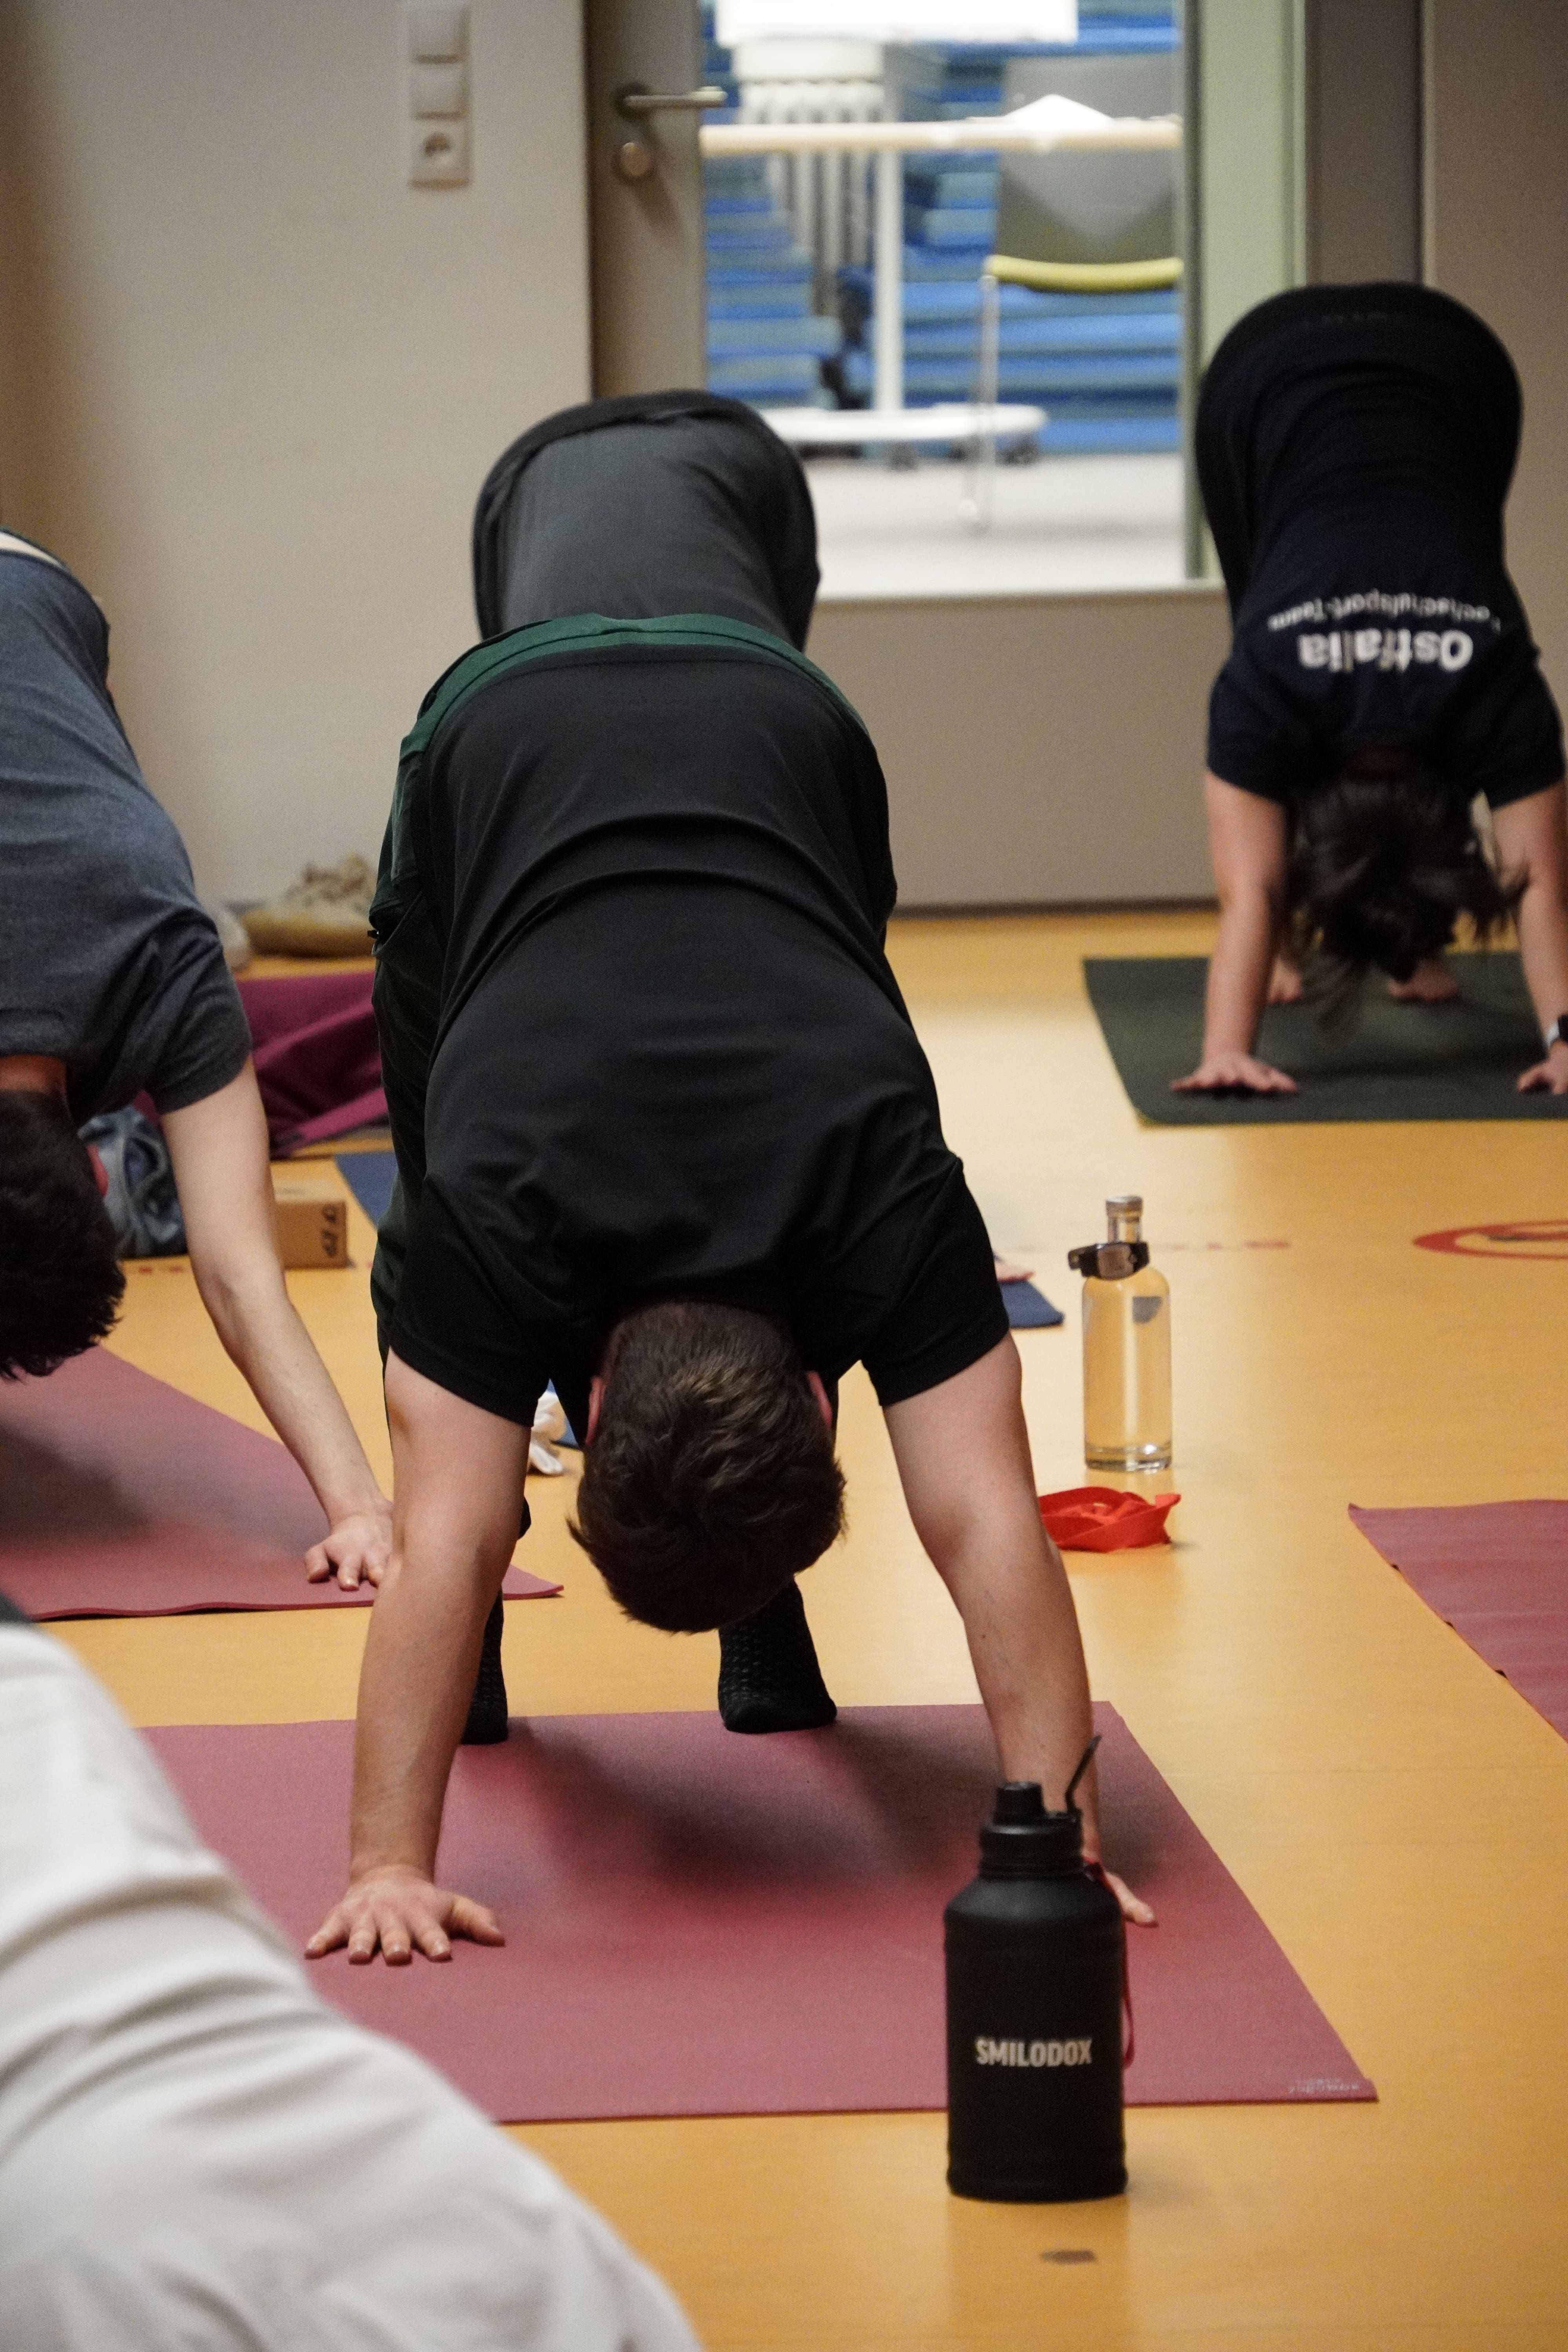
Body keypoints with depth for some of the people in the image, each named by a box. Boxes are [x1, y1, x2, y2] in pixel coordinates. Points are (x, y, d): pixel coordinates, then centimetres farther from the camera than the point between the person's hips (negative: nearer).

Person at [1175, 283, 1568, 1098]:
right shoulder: (1266, 691, -32)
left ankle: (1415, 941, 10)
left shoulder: (1499, 694, -31)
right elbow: (1246, 894, -38)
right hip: (1267, 378, 0)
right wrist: (1226, 1051, -49)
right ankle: (1285, 948, 14)